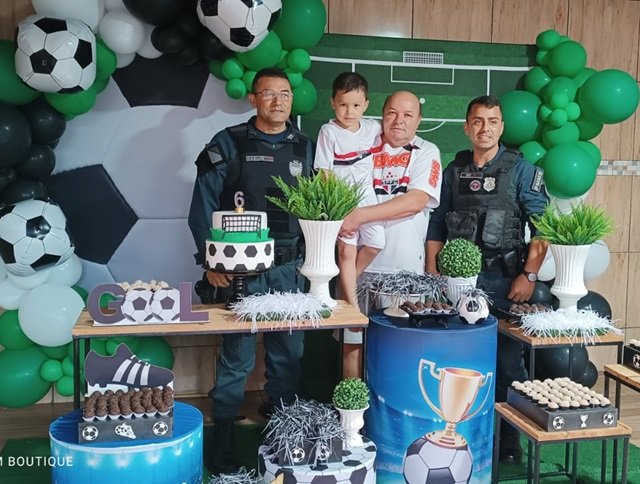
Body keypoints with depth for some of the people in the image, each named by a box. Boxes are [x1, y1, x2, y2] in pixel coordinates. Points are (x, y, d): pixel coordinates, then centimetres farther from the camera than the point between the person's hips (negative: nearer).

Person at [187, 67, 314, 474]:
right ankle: (224, 447, 16)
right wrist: (210, 260, -9)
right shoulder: (229, 144, -2)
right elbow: (203, 205, -4)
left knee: (288, 355, 10)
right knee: (237, 357, 2)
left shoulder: (304, 147, 9)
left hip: (290, 268, 4)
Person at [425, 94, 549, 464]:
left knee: (508, 361, 2)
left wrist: (530, 275, -11)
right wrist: (432, 272, 6)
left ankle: (511, 436, 16)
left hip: (504, 281, -3)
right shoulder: (454, 170, 10)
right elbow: (438, 224, 12)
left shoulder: (521, 170, 0)